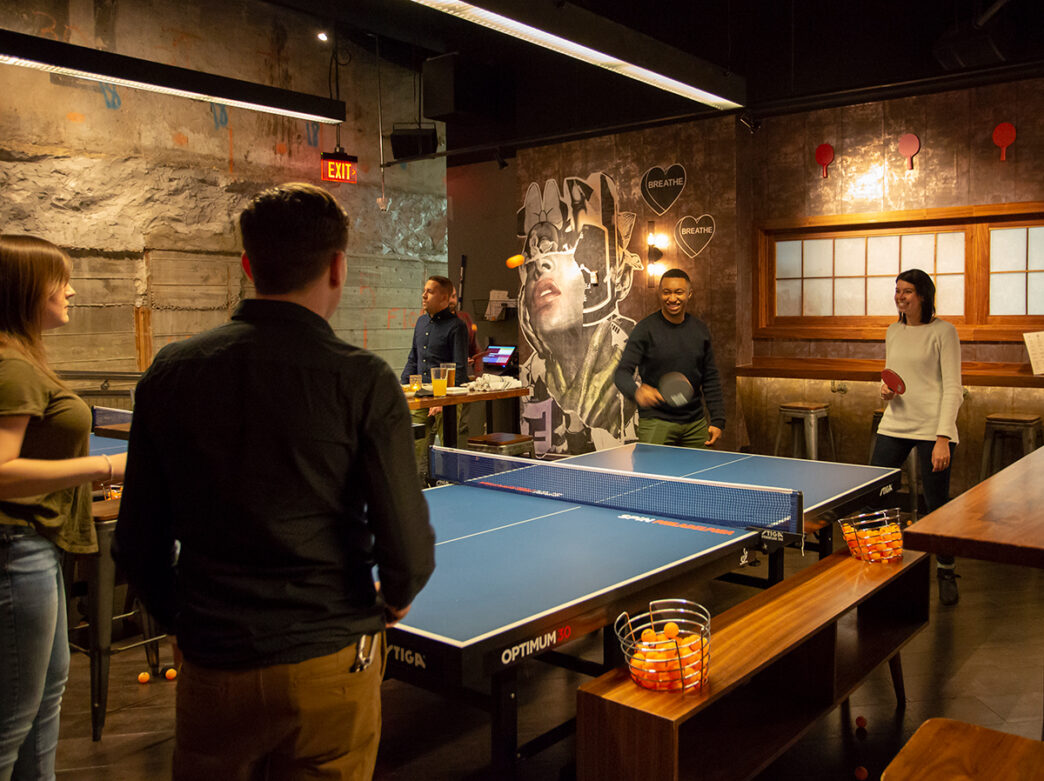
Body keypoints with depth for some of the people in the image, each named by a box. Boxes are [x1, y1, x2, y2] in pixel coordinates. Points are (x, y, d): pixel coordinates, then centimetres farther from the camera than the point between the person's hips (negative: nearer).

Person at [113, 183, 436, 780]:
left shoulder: (170, 372, -3)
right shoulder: (362, 381, -15)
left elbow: (138, 542, 3)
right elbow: (408, 550, -14)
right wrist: (394, 599, 8)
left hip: (210, 668, 3)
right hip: (327, 667, -3)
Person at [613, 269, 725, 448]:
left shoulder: (700, 329, 7)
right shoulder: (645, 329, -8)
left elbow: (711, 378, 12)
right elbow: (623, 372, -14)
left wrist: (717, 420, 6)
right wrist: (636, 391, -36)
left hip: (695, 423, 4)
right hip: (656, 422, -4)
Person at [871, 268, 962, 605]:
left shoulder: (943, 332, -5)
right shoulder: (893, 332, 12)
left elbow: (953, 389, -9)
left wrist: (943, 438, -17)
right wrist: (886, 390, -2)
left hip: (932, 429, -5)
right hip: (894, 425, 5)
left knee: (937, 505, 1)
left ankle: (946, 573, 21)